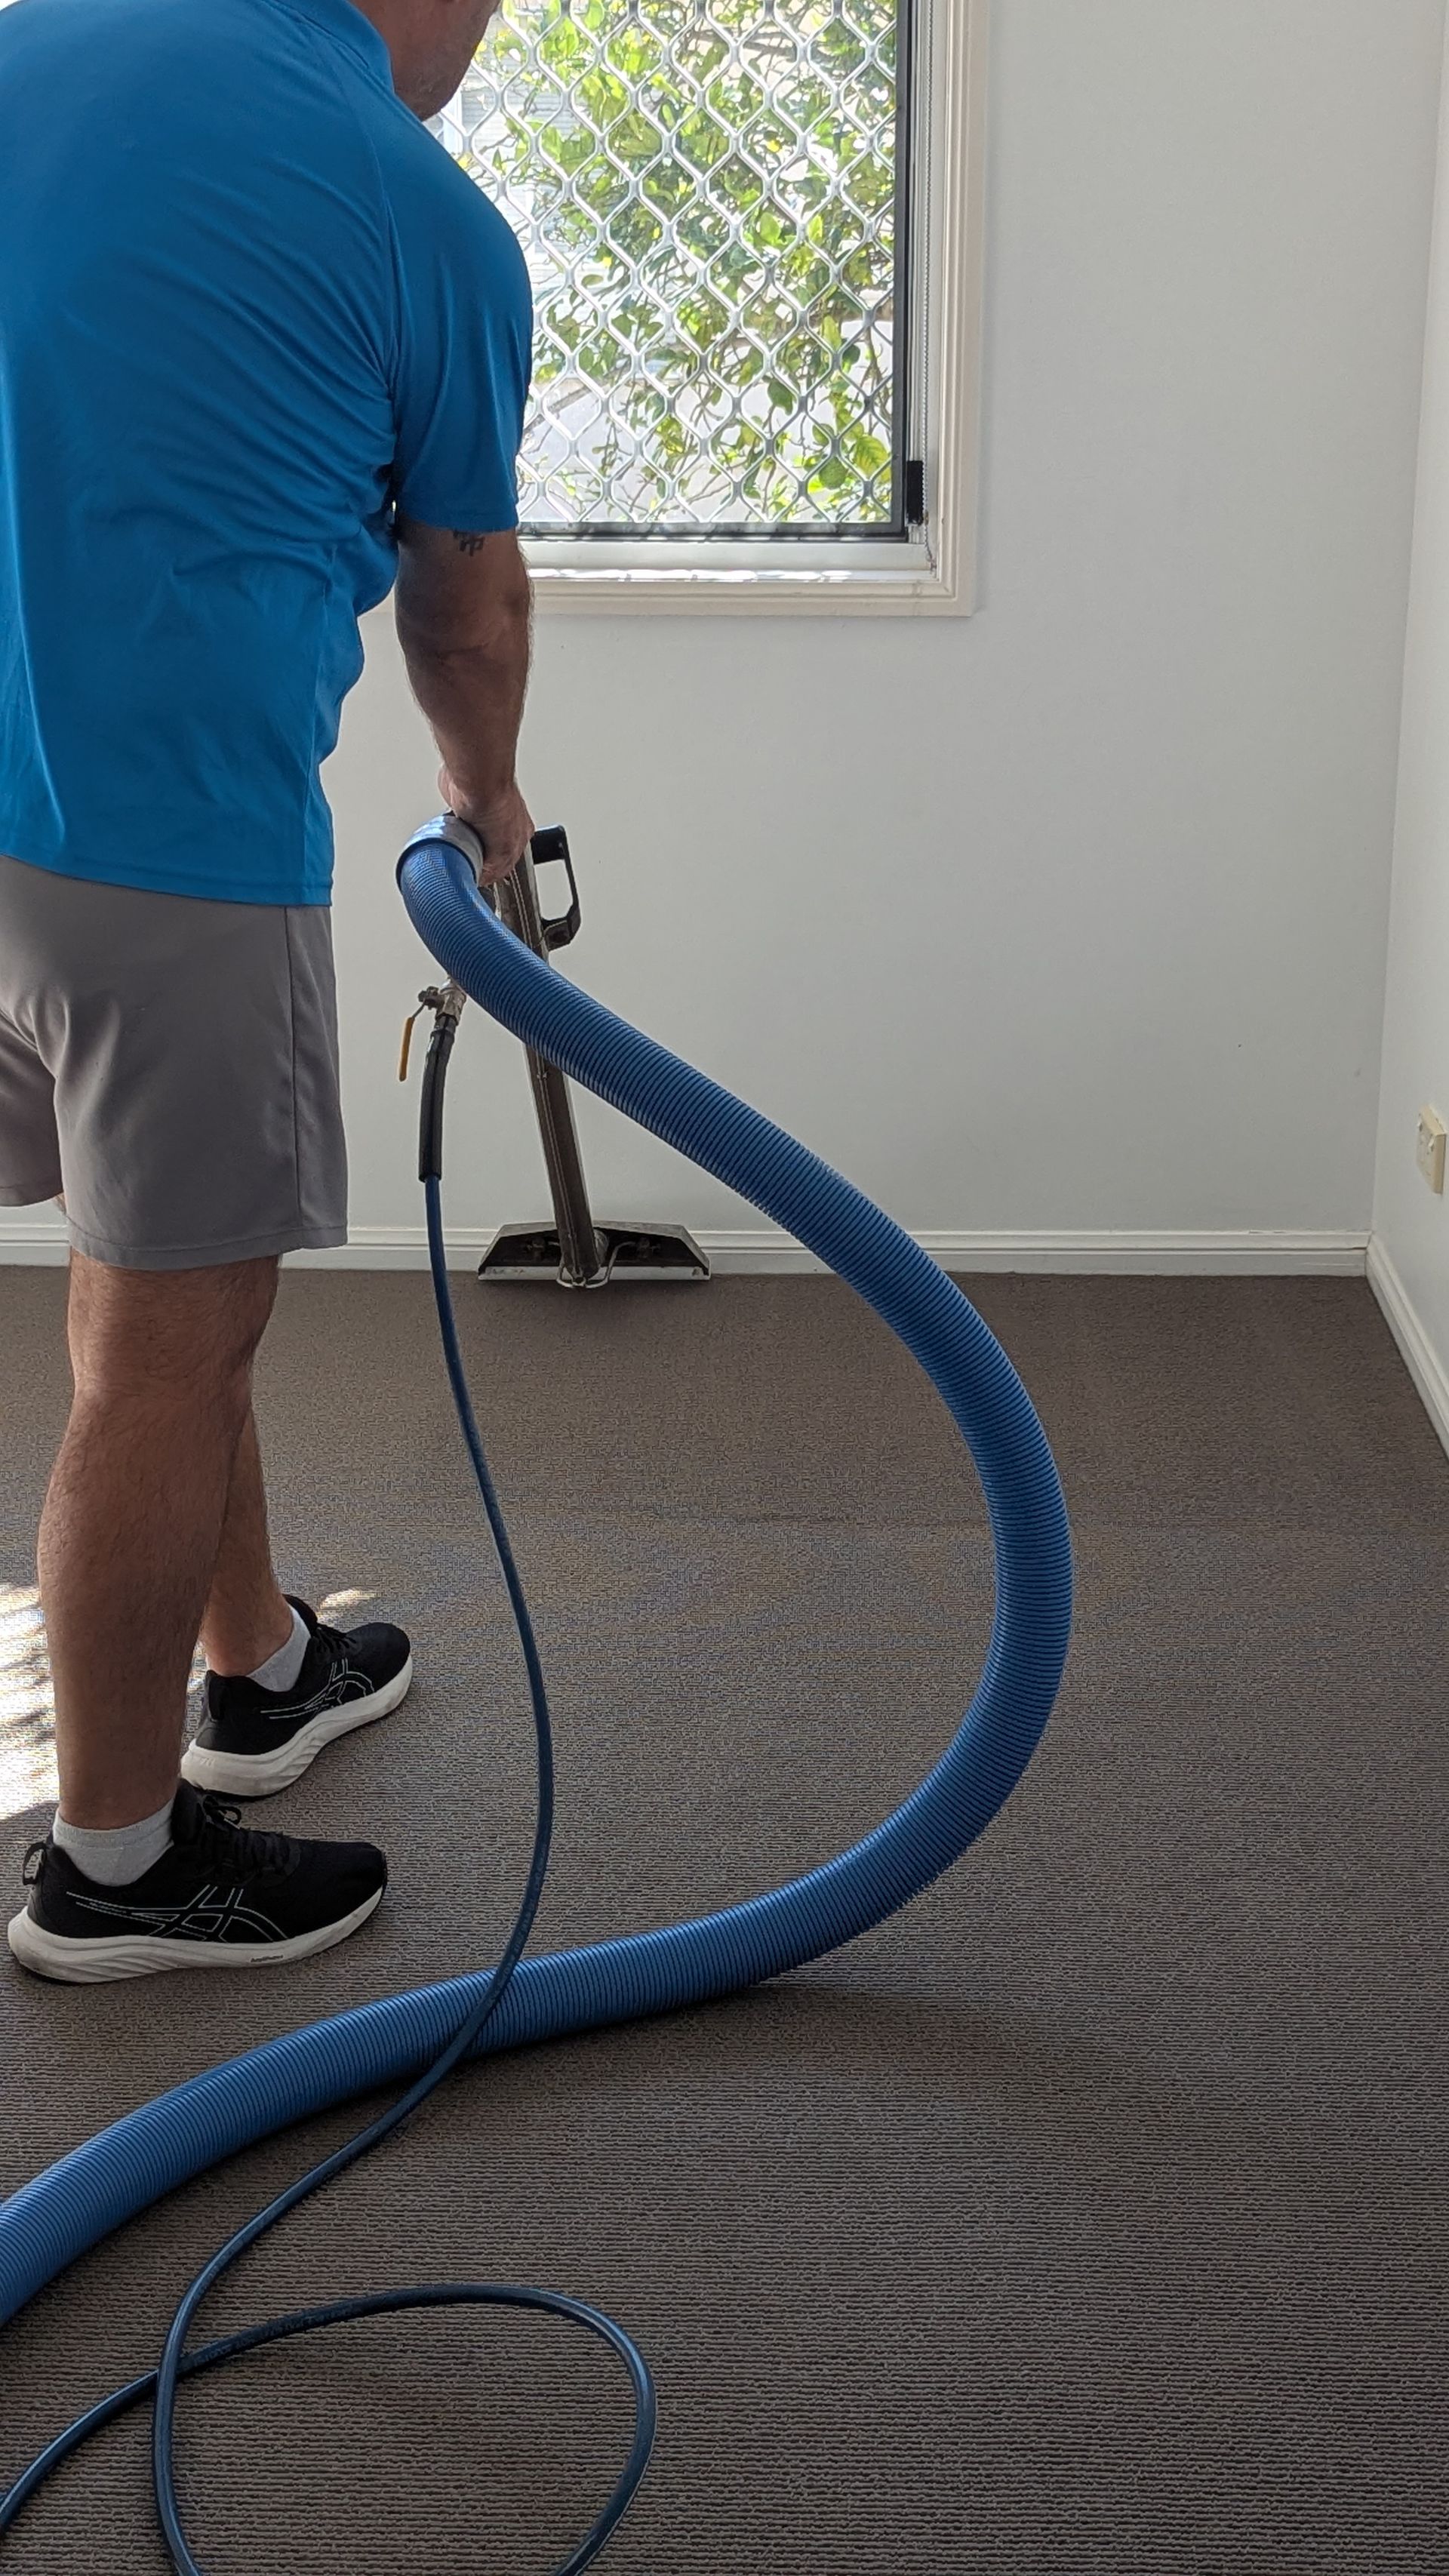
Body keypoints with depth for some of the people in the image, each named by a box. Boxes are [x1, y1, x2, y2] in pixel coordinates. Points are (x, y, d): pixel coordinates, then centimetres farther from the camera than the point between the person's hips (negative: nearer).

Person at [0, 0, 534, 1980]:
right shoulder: (426, 216, -5)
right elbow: (466, 610, 7)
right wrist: (487, 803, 26)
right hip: (169, 826, -7)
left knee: (176, 1280, 21)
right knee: (161, 1351, 4)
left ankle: (260, 1665, 39)